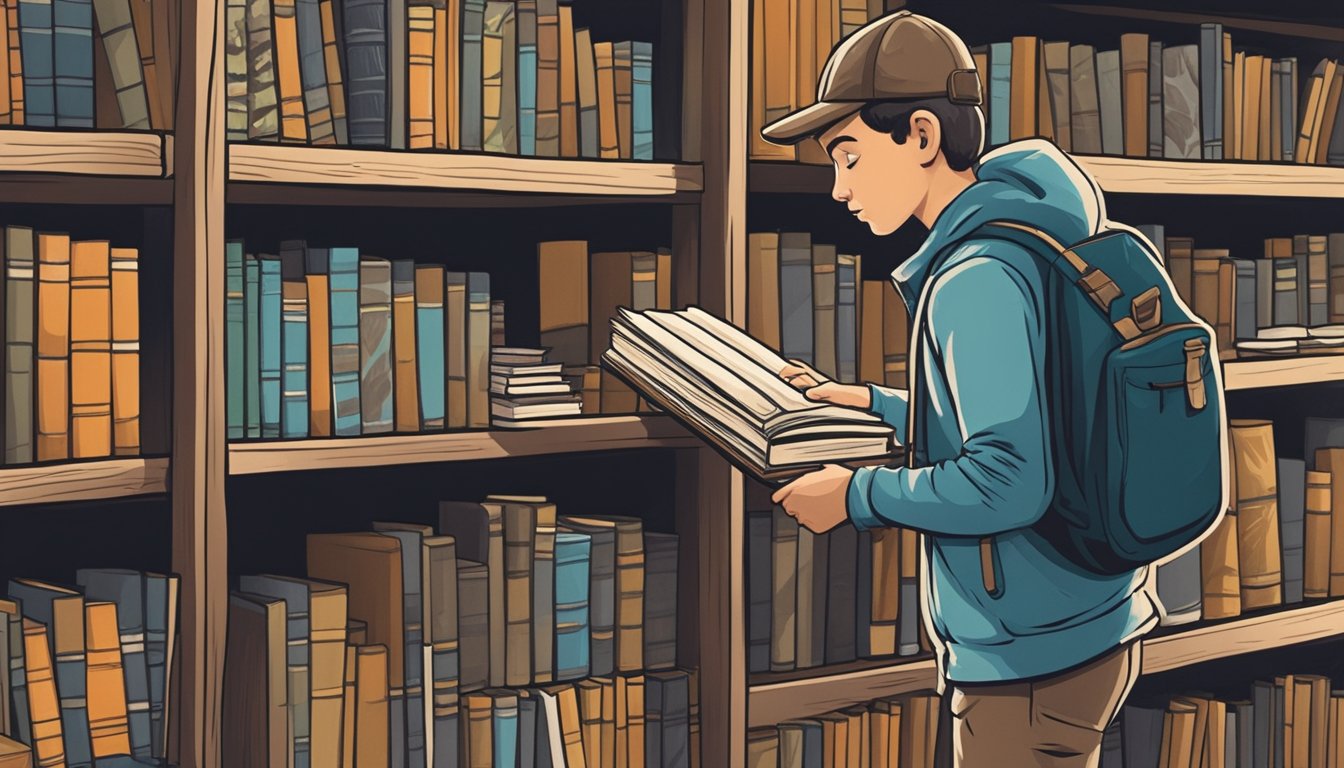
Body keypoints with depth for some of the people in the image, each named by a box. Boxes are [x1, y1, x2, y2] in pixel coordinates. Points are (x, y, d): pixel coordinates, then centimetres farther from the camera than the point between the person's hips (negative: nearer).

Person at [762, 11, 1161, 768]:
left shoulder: (977, 283, -21)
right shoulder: (1034, 249, 9)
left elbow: (1009, 482, -27)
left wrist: (857, 495, -15)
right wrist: (876, 407, 18)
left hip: (1033, 660, -10)